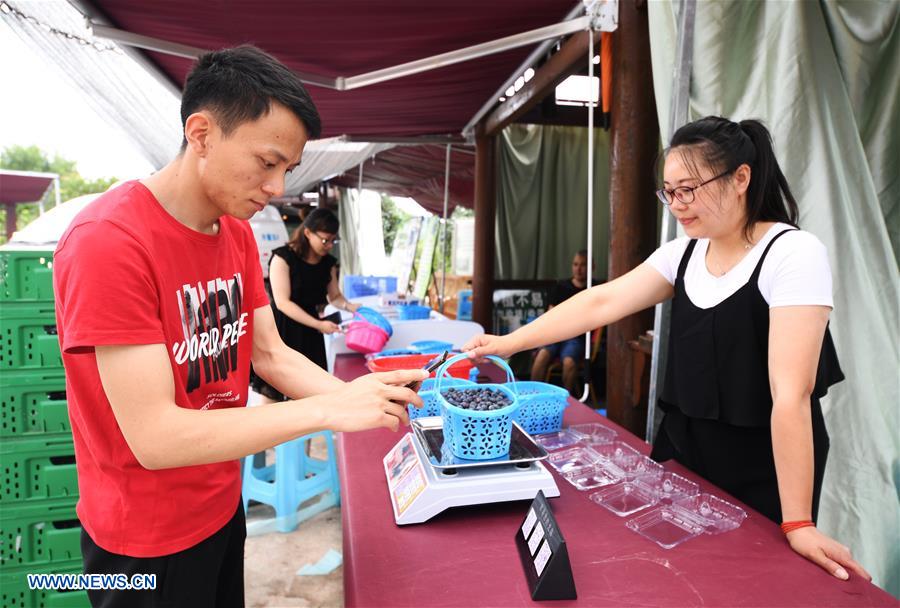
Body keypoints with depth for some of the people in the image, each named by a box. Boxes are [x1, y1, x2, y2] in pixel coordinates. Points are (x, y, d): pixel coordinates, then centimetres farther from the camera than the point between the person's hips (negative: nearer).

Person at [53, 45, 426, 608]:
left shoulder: (239, 234, -1)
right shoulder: (108, 243, -27)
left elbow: (270, 355, 0)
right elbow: (155, 438, -29)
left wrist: (357, 397, -16)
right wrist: (329, 410, -30)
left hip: (223, 503, 7)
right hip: (148, 541, -7)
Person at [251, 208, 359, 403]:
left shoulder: (328, 263, 3)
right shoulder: (283, 257, -14)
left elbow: (335, 296, 14)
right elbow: (282, 303, -18)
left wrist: (351, 307, -8)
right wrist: (319, 324, -22)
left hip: (309, 335, 6)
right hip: (282, 332, -5)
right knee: (272, 393, 2)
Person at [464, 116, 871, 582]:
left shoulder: (794, 255, -21)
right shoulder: (684, 253, -1)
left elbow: (791, 392, -27)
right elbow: (602, 301, -5)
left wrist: (797, 523, -26)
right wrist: (509, 342, -9)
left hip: (763, 474, -5)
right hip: (683, 449, 6)